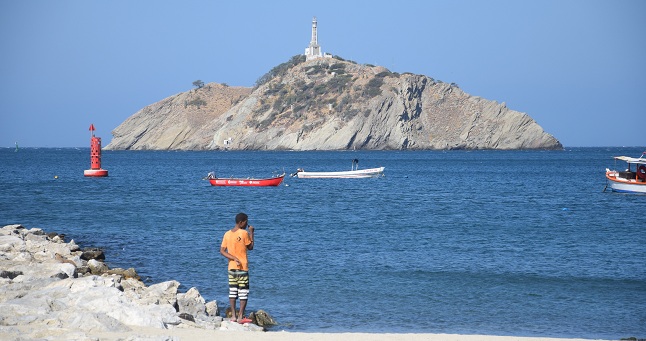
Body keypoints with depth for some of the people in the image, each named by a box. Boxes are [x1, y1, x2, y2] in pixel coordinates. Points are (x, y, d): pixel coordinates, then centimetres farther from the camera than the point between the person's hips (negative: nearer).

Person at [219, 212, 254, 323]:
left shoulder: (227, 234, 3)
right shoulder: (244, 233, -11)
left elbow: (222, 251, -1)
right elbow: (250, 247, 3)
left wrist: (234, 258, -6)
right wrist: (251, 233, 8)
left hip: (231, 267, 5)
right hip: (243, 267, -5)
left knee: (232, 292, 10)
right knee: (243, 293, 0)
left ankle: (233, 316, 9)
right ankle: (241, 316, -3)